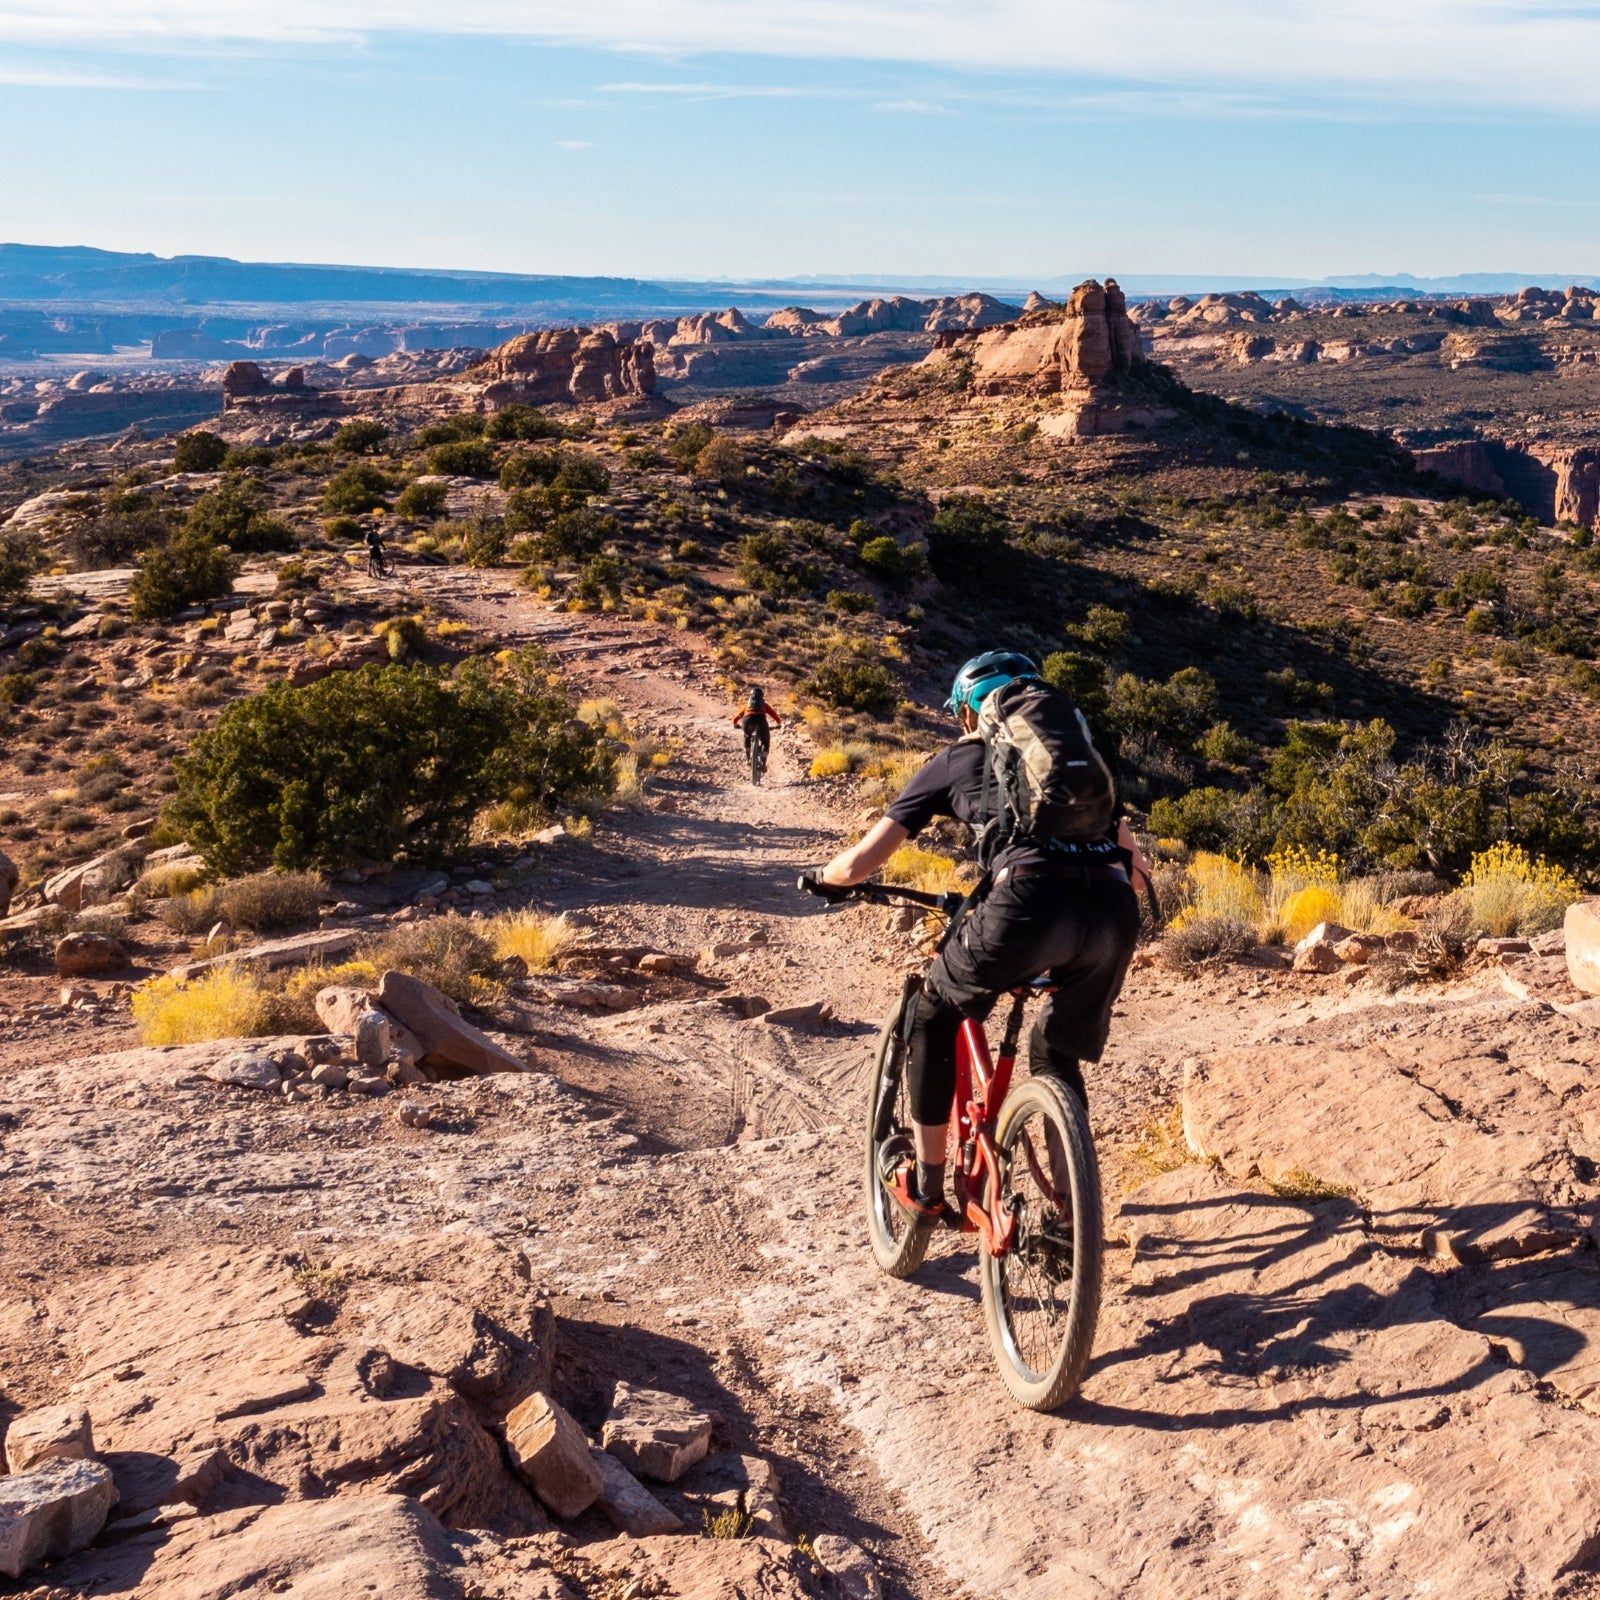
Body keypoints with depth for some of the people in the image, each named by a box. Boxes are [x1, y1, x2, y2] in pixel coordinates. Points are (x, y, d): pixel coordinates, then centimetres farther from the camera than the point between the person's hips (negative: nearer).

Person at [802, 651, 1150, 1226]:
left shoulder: (954, 760, 23)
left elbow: (860, 862, 22)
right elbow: (1125, 848, 32)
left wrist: (820, 878, 42)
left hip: (1029, 900, -4)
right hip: (1114, 909, 4)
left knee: (932, 1022, 24)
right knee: (1058, 1052, 28)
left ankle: (926, 1190, 26)